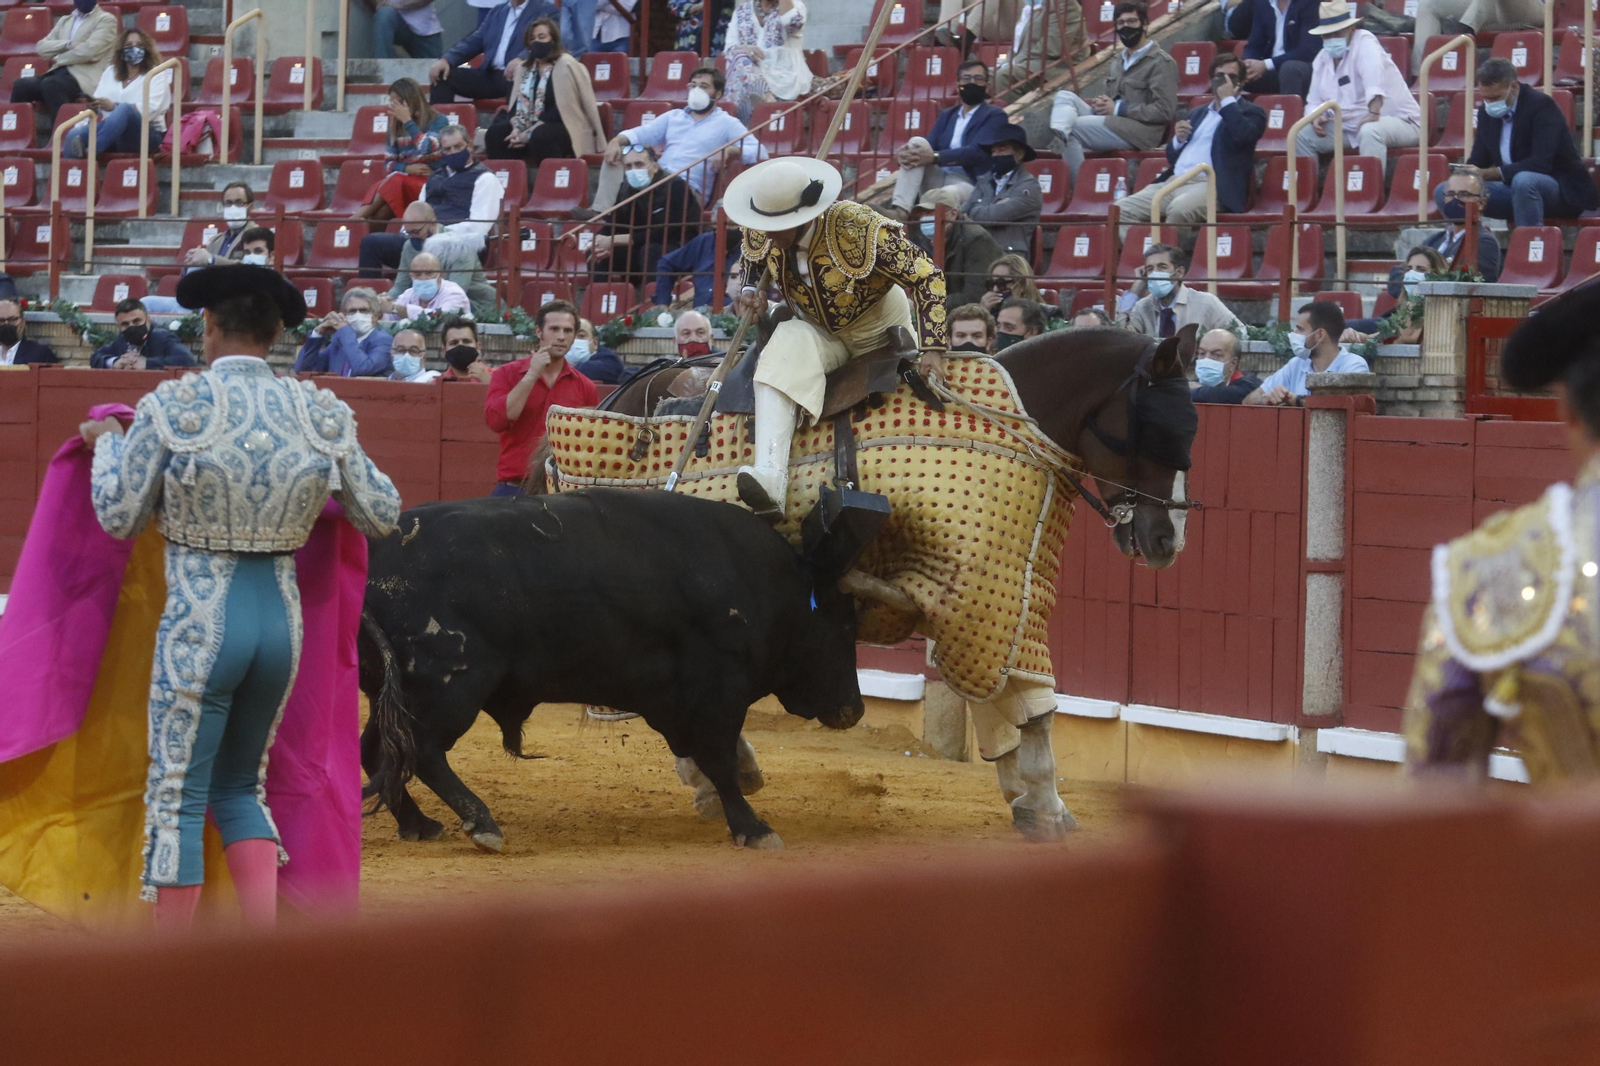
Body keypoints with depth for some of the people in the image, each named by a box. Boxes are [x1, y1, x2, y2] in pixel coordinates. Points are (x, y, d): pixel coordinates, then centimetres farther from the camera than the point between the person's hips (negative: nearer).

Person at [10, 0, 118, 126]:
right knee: (22, 85, -20)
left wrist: (59, 59, 0)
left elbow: (90, 51, -11)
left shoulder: (106, 20, 5)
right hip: (60, 74, 6)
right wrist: (68, 44, -6)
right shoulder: (65, 21, 24)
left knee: (50, 84, -35)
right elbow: (42, 47, 12)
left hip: (85, 78, -6)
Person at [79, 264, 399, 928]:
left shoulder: (173, 407, -9)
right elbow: (383, 515, 8)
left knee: (177, 798, 6)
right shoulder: (321, 415, 0)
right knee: (240, 788, 19)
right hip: (281, 619, 4)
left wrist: (107, 443, 17)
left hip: (200, 623, -4)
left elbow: (118, 517, -1)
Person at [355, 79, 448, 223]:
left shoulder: (439, 121, -1)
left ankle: (358, 217, -36)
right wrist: (406, 168, -10)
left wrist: (407, 121, -12)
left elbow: (427, 149, -19)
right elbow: (389, 163, 11)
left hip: (431, 182, -5)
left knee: (395, 181, -35)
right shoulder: (396, 126, 14)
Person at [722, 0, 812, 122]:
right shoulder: (742, 11, 16)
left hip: (785, 73, -3)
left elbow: (792, 21, -19)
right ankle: (767, 98, -43)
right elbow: (729, 48, 5)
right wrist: (743, 48, -19)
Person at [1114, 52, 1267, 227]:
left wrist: (1228, 99, -5)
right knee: (1122, 210, -17)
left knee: (1179, 209, -39)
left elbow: (1244, 135, -14)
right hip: (1173, 182, 7)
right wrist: (1178, 139, 8)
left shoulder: (1250, 112, 10)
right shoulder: (1197, 114, 29)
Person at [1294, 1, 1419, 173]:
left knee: (1369, 131, -40)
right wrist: (1317, 116, -11)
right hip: (1350, 127, 7)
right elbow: (1315, 101, 15)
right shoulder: (1322, 59, 8)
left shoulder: (1364, 42, -14)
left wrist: (1374, 112, -48)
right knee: (1303, 135, -2)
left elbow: (1373, 72, -33)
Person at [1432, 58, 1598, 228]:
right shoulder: (1487, 112, 6)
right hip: (1514, 188, 7)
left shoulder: (1541, 105, -15)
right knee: (1444, 192, -6)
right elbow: (1477, 162, 7)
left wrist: (1491, 173, -33)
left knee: (1523, 180, -41)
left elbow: (1541, 163, -26)